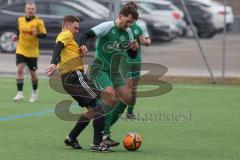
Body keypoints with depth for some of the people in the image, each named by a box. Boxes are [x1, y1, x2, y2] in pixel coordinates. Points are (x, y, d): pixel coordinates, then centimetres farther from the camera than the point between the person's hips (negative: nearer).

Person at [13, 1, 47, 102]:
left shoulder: (39, 21, -9)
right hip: (21, 50, 2)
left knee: (33, 73, 9)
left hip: (32, 52, -2)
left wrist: (37, 34, -29)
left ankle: (34, 92, 33)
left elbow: (44, 34, -10)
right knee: (20, 69, -15)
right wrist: (17, 37, 3)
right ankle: (20, 93, -13)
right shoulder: (20, 20, 4)